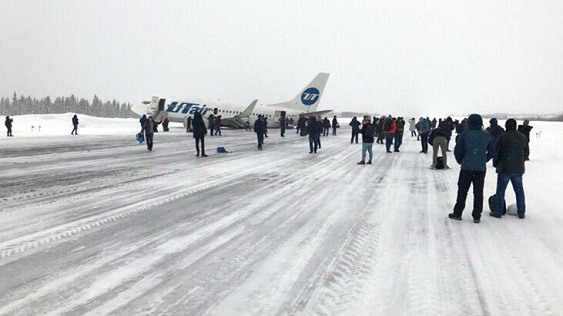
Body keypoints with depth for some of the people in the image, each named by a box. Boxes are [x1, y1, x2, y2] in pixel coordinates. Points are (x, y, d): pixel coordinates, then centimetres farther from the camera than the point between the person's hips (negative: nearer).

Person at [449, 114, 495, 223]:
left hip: (466, 168, -2)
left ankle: (457, 213, 13)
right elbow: (492, 152, 8)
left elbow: (457, 151, -7)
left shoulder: (464, 135, -7)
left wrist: (460, 161, 11)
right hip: (481, 169, 2)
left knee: (462, 191, 9)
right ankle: (477, 216, 10)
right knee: (478, 193, 8)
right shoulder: (487, 137, 4)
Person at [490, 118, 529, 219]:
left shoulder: (502, 137, -9)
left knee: (500, 190, 3)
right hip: (518, 169, 4)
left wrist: (495, 163, 9)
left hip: (504, 169, -4)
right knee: (519, 190, 12)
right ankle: (521, 212, 16)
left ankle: (498, 211, 5)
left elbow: (496, 151, -6)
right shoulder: (523, 137, 6)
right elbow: (526, 152, 14)